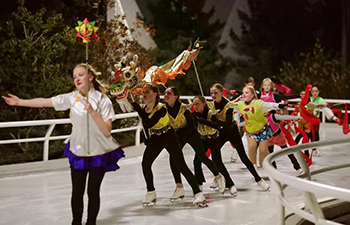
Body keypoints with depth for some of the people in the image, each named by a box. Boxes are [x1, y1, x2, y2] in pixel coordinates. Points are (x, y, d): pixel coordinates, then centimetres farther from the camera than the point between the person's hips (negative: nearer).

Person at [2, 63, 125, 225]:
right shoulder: (72, 98, -4)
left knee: (93, 192, 7)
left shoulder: (102, 100, -12)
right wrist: (19, 102, -1)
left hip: (99, 153, -2)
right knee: (77, 193, 7)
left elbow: (107, 131, -17)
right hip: (78, 152, 2)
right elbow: (44, 102, -1)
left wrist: (92, 112, -26)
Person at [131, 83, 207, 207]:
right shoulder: (143, 109, -4)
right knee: (145, 164, -4)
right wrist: (147, 138, 10)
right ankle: (151, 193, 15)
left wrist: (138, 109, -37)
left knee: (181, 166, -11)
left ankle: (198, 194, -8)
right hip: (155, 139, 6)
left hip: (169, 137, -6)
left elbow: (150, 123, -36)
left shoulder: (161, 108, -24)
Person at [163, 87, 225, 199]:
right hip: (178, 137, 4)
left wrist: (178, 131, -31)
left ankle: (219, 177, 27)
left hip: (192, 135, -3)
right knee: (173, 158, -14)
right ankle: (179, 188, -7)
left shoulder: (183, 108, -25)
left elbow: (192, 125, -22)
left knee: (202, 157, 2)